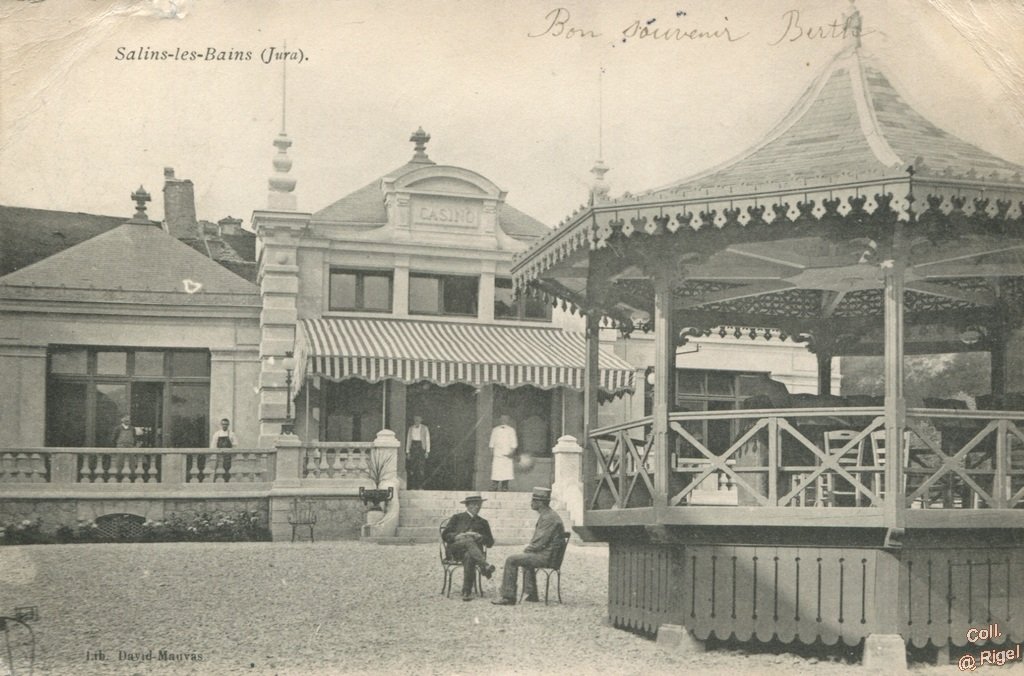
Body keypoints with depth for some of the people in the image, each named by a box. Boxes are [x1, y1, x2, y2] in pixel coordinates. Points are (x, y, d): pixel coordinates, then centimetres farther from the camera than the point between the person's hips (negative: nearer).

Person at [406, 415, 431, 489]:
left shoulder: (425, 428, 2)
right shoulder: (411, 428, 9)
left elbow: (427, 440, 2)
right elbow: (408, 440, 11)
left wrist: (427, 451, -5)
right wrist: (407, 452, 6)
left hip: (421, 448, -2)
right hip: (413, 448, 2)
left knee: (421, 468, -10)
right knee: (412, 468, -3)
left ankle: (420, 486, -7)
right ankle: (412, 486, 1)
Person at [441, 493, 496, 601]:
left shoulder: (482, 522, 26)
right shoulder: (457, 518, 22)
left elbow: (490, 543, 18)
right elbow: (445, 535, 10)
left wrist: (480, 537, -3)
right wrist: (458, 536, -10)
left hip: (472, 551, 1)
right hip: (455, 550, -1)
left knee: (469, 556, -38)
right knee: (468, 540, -36)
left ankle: (467, 592, -40)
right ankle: (484, 565, -57)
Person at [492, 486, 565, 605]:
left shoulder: (548, 517, -20)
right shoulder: (547, 515, 13)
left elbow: (539, 543, -23)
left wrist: (527, 549, -6)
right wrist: (529, 547, 7)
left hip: (546, 556, -11)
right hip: (548, 554, 11)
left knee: (511, 560, -13)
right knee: (526, 557, 37)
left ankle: (508, 597, -9)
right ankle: (532, 594, 36)